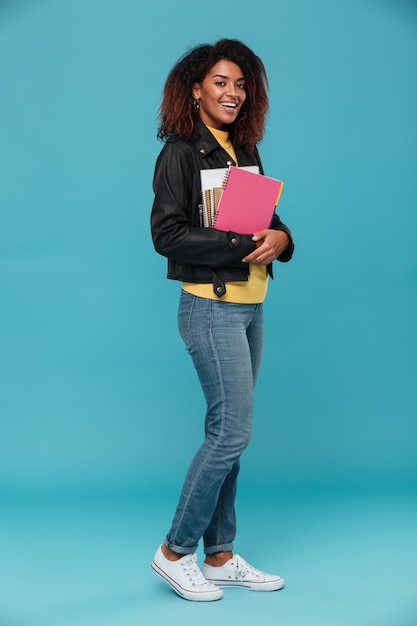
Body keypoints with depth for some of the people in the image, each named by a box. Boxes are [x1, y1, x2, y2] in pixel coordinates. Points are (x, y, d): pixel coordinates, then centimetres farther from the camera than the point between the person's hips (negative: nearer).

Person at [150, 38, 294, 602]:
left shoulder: (245, 151, 15)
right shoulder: (181, 152, -7)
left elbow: (264, 220, 17)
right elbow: (167, 234, -15)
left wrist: (279, 237, -7)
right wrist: (243, 246, -18)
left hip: (250, 307, 8)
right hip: (211, 306, -7)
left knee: (226, 432, 11)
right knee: (232, 430, -8)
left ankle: (220, 556, 22)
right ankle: (175, 551, 9)